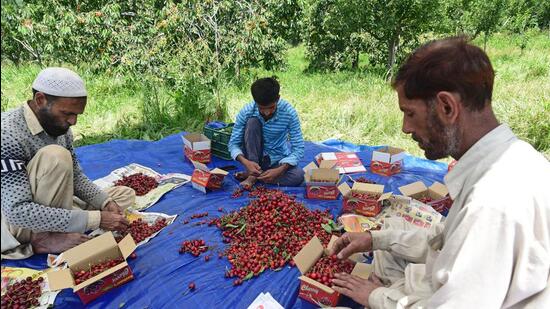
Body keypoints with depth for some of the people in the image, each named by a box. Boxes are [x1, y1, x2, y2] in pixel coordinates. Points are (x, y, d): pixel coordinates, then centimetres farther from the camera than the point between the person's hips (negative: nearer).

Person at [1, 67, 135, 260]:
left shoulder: (59, 127, -3)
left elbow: (75, 176, 5)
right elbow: (17, 211, -33)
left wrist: (105, 203, -14)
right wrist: (95, 219, -34)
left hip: (51, 207, 8)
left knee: (125, 194, 4)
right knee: (56, 156, -30)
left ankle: (47, 236, -7)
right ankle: (45, 238, -15)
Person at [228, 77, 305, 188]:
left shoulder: (289, 112, -21)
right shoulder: (246, 112, -19)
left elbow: (298, 148, -20)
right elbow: (233, 144, -13)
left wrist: (280, 170, -35)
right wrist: (245, 162, -34)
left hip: (278, 159, 1)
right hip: (254, 159, 0)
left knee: (298, 176, -32)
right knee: (252, 121, -27)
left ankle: (254, 176, -12)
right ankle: (253, 175, -21)